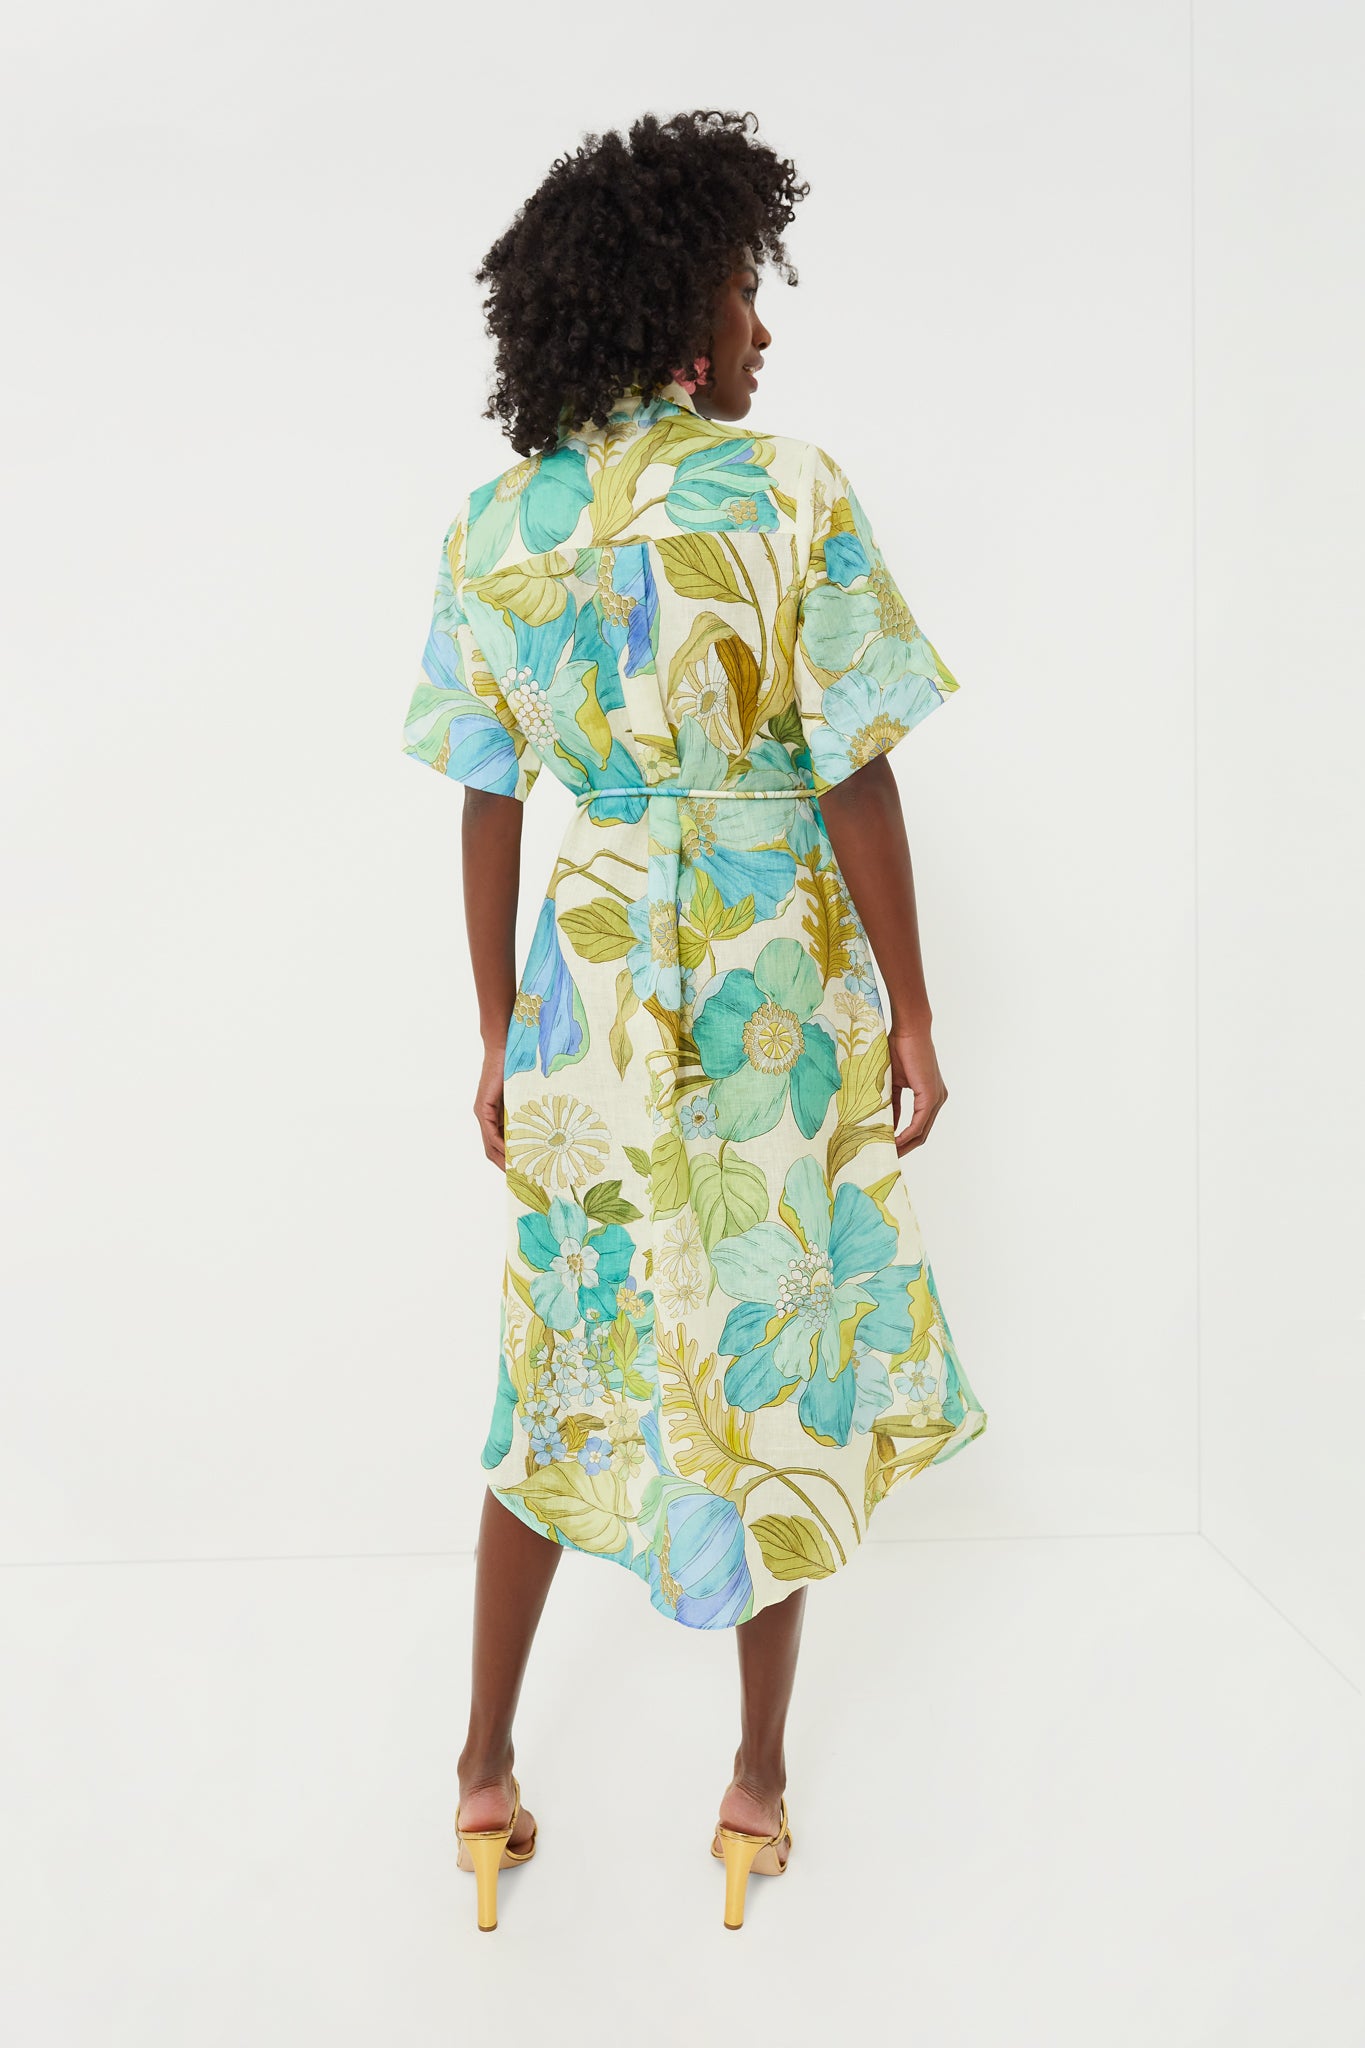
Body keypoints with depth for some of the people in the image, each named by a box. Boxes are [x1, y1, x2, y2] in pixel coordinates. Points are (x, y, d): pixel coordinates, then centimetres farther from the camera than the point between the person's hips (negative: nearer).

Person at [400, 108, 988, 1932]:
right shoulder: (785, 490, -11)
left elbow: (487, 807, 4)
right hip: (774, 1005, -3)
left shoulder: (495, 526, 1)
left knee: (562, 1379, 16)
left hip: (583, 1001, 4)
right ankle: (760, 1781, 27)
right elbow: (856, 783, -11)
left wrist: (500, 1035, 12)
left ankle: (486, 1768, 27)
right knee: (772, 1373, 12)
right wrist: (911, 1011, -2)